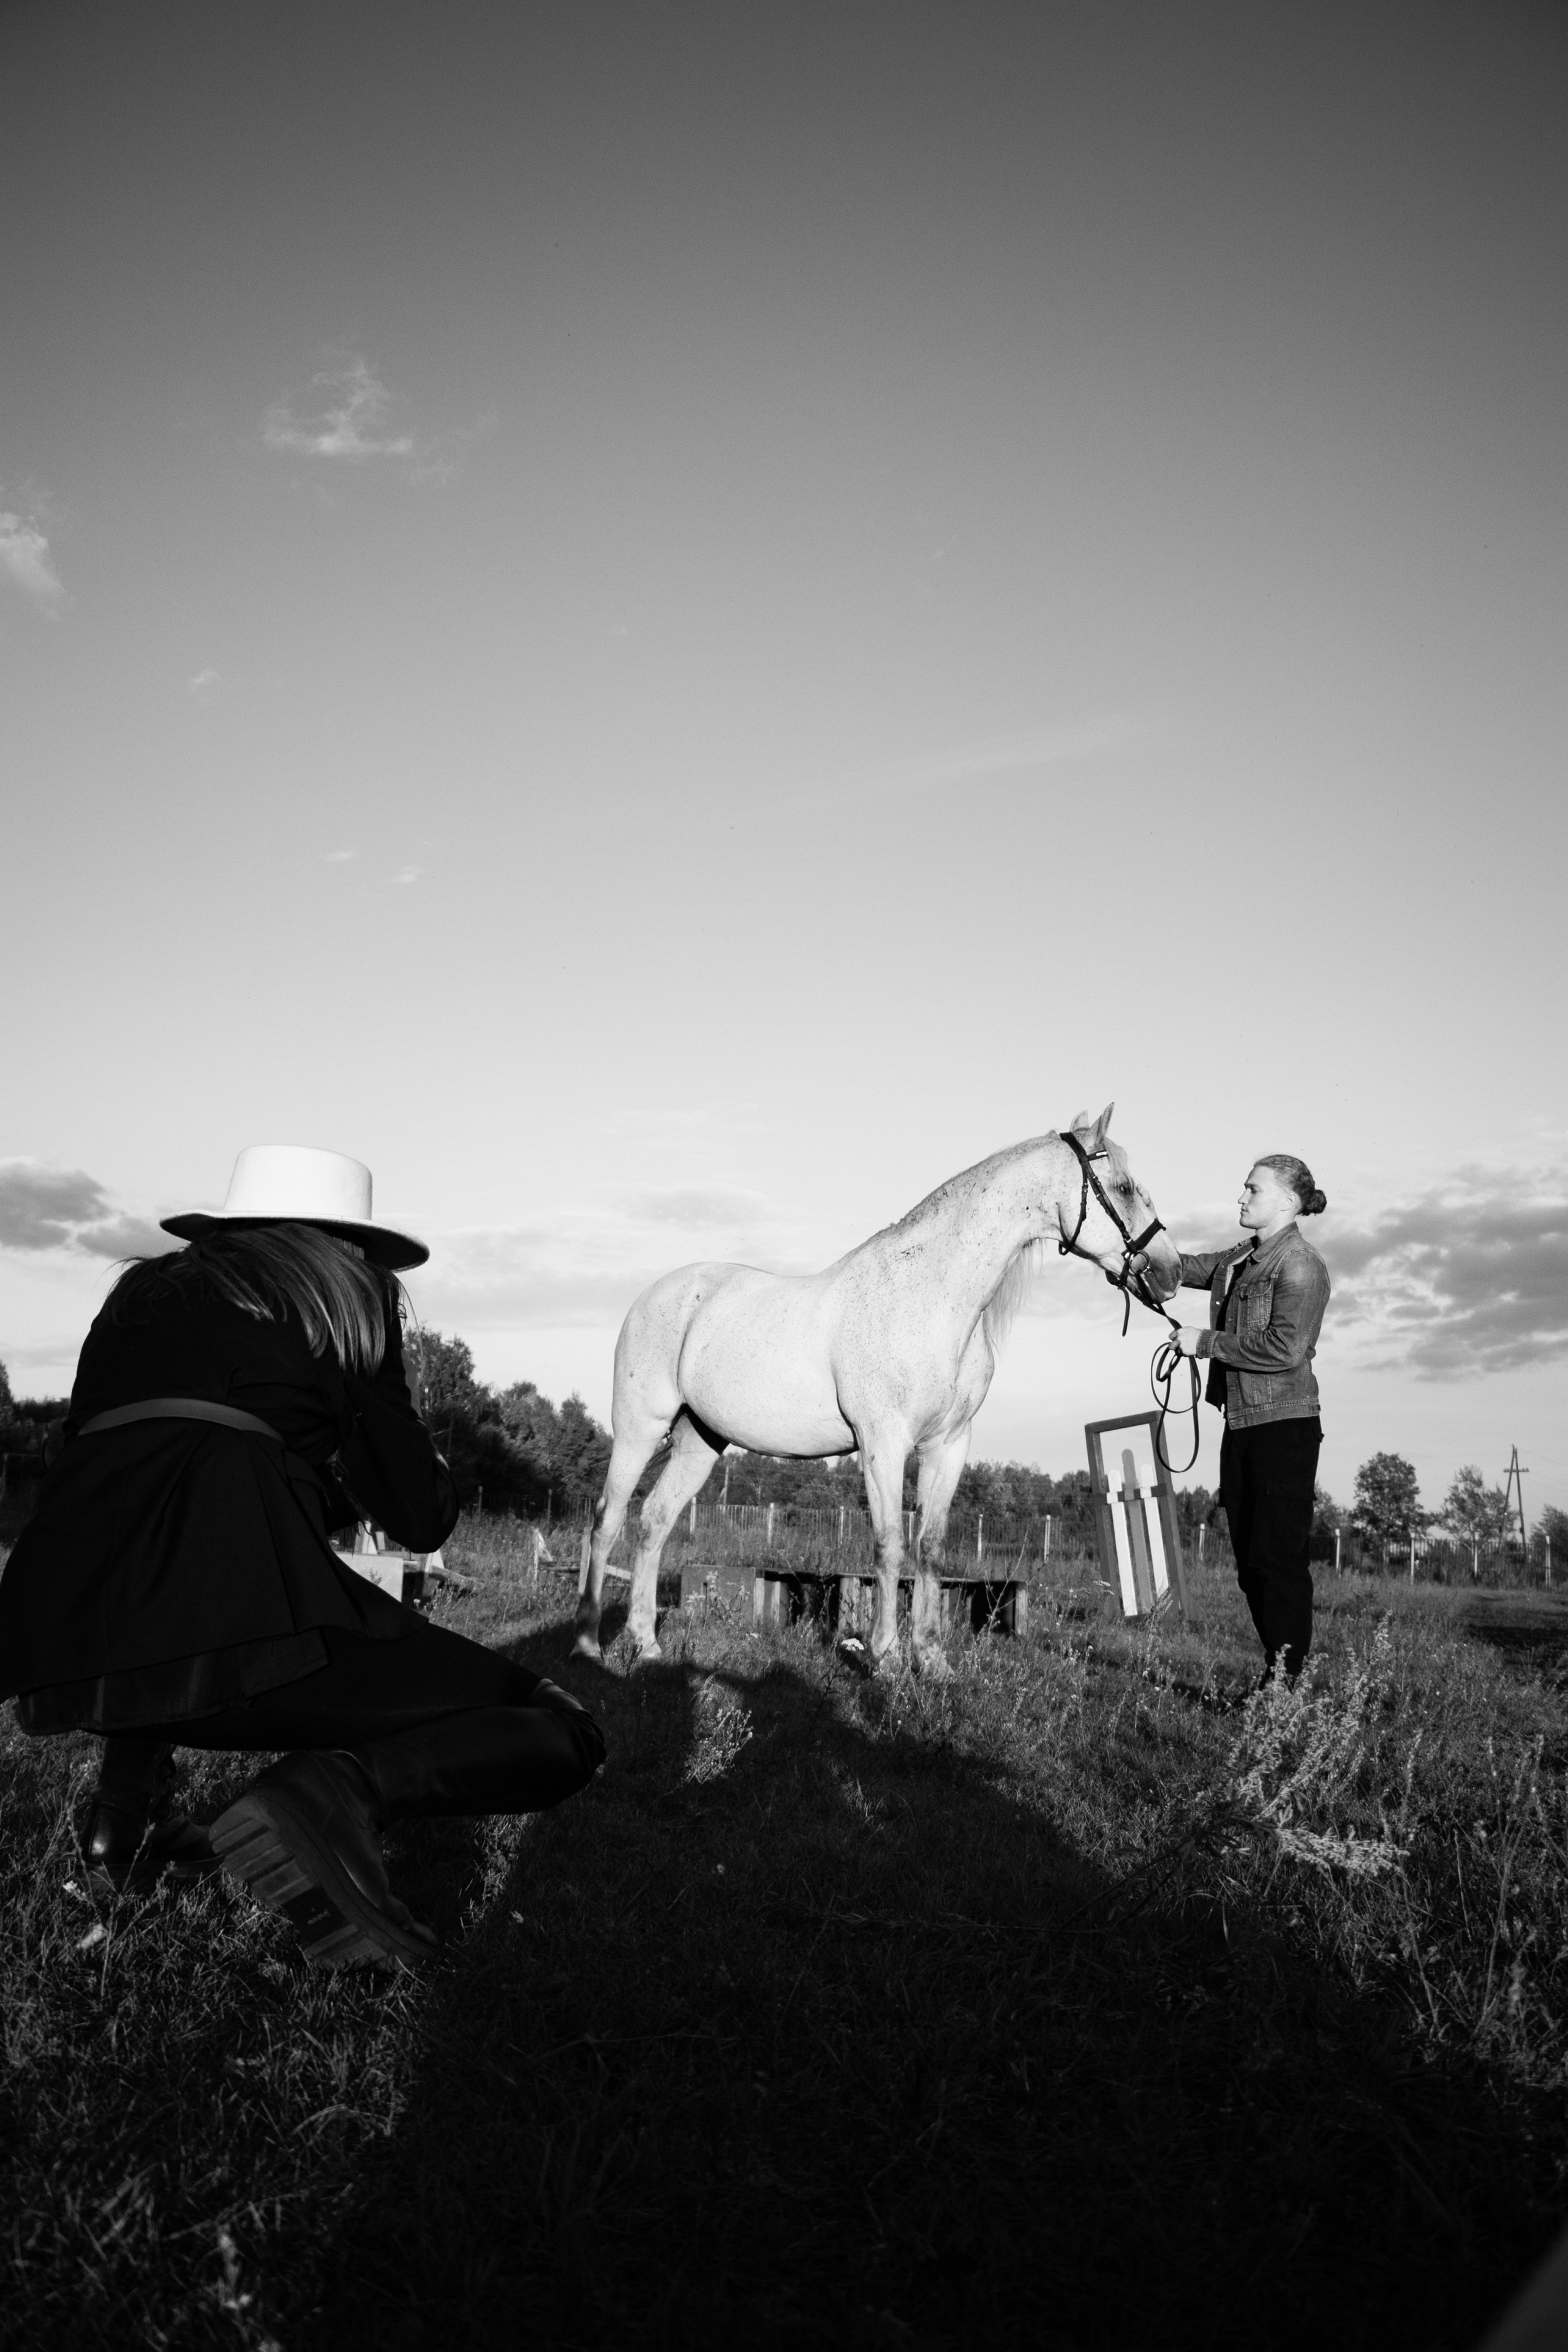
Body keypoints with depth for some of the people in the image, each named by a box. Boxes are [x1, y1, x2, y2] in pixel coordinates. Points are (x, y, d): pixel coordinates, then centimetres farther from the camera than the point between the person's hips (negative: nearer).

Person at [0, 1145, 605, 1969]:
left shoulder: (142, 1288, 27)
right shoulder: (342, 1294, 14)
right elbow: (420, 1519, 13)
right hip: (241, 1608, -6)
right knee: (560, 1740, 6)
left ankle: (127, 1809, 18)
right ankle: (334, 1791, -21)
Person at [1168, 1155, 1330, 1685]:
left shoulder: (1300, 1264, -13)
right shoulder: (1240, 1260, 13)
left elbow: (1286, 1348, -21)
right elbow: (1185, 1267, 19)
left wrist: (1206, 1343, -15)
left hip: (1283, 1426, -9)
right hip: (1241, 1423, 9)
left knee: (1278, 1557, -6)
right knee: (1250, 1560, 12)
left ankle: (1287, 1679, 0)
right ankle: (1274, 1672, 21)